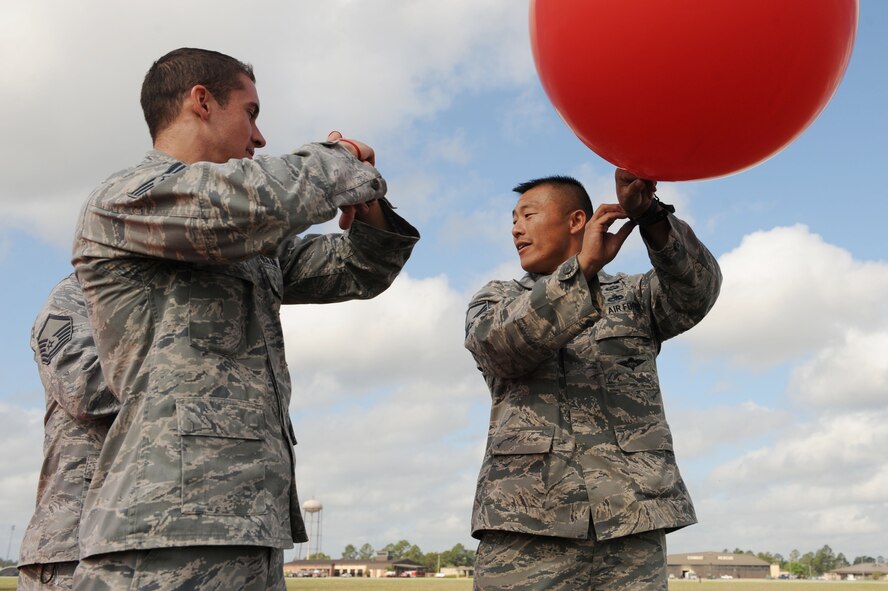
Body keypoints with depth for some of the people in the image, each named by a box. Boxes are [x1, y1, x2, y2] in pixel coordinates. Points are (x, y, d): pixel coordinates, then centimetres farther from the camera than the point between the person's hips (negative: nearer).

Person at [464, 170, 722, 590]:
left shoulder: (633, 297, 19)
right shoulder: (494, 300, 17)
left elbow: (697, 290, -3)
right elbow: (501, 343, -7)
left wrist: (648, 217, -20)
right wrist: (584, 265, -18)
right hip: (528, 516, 0)